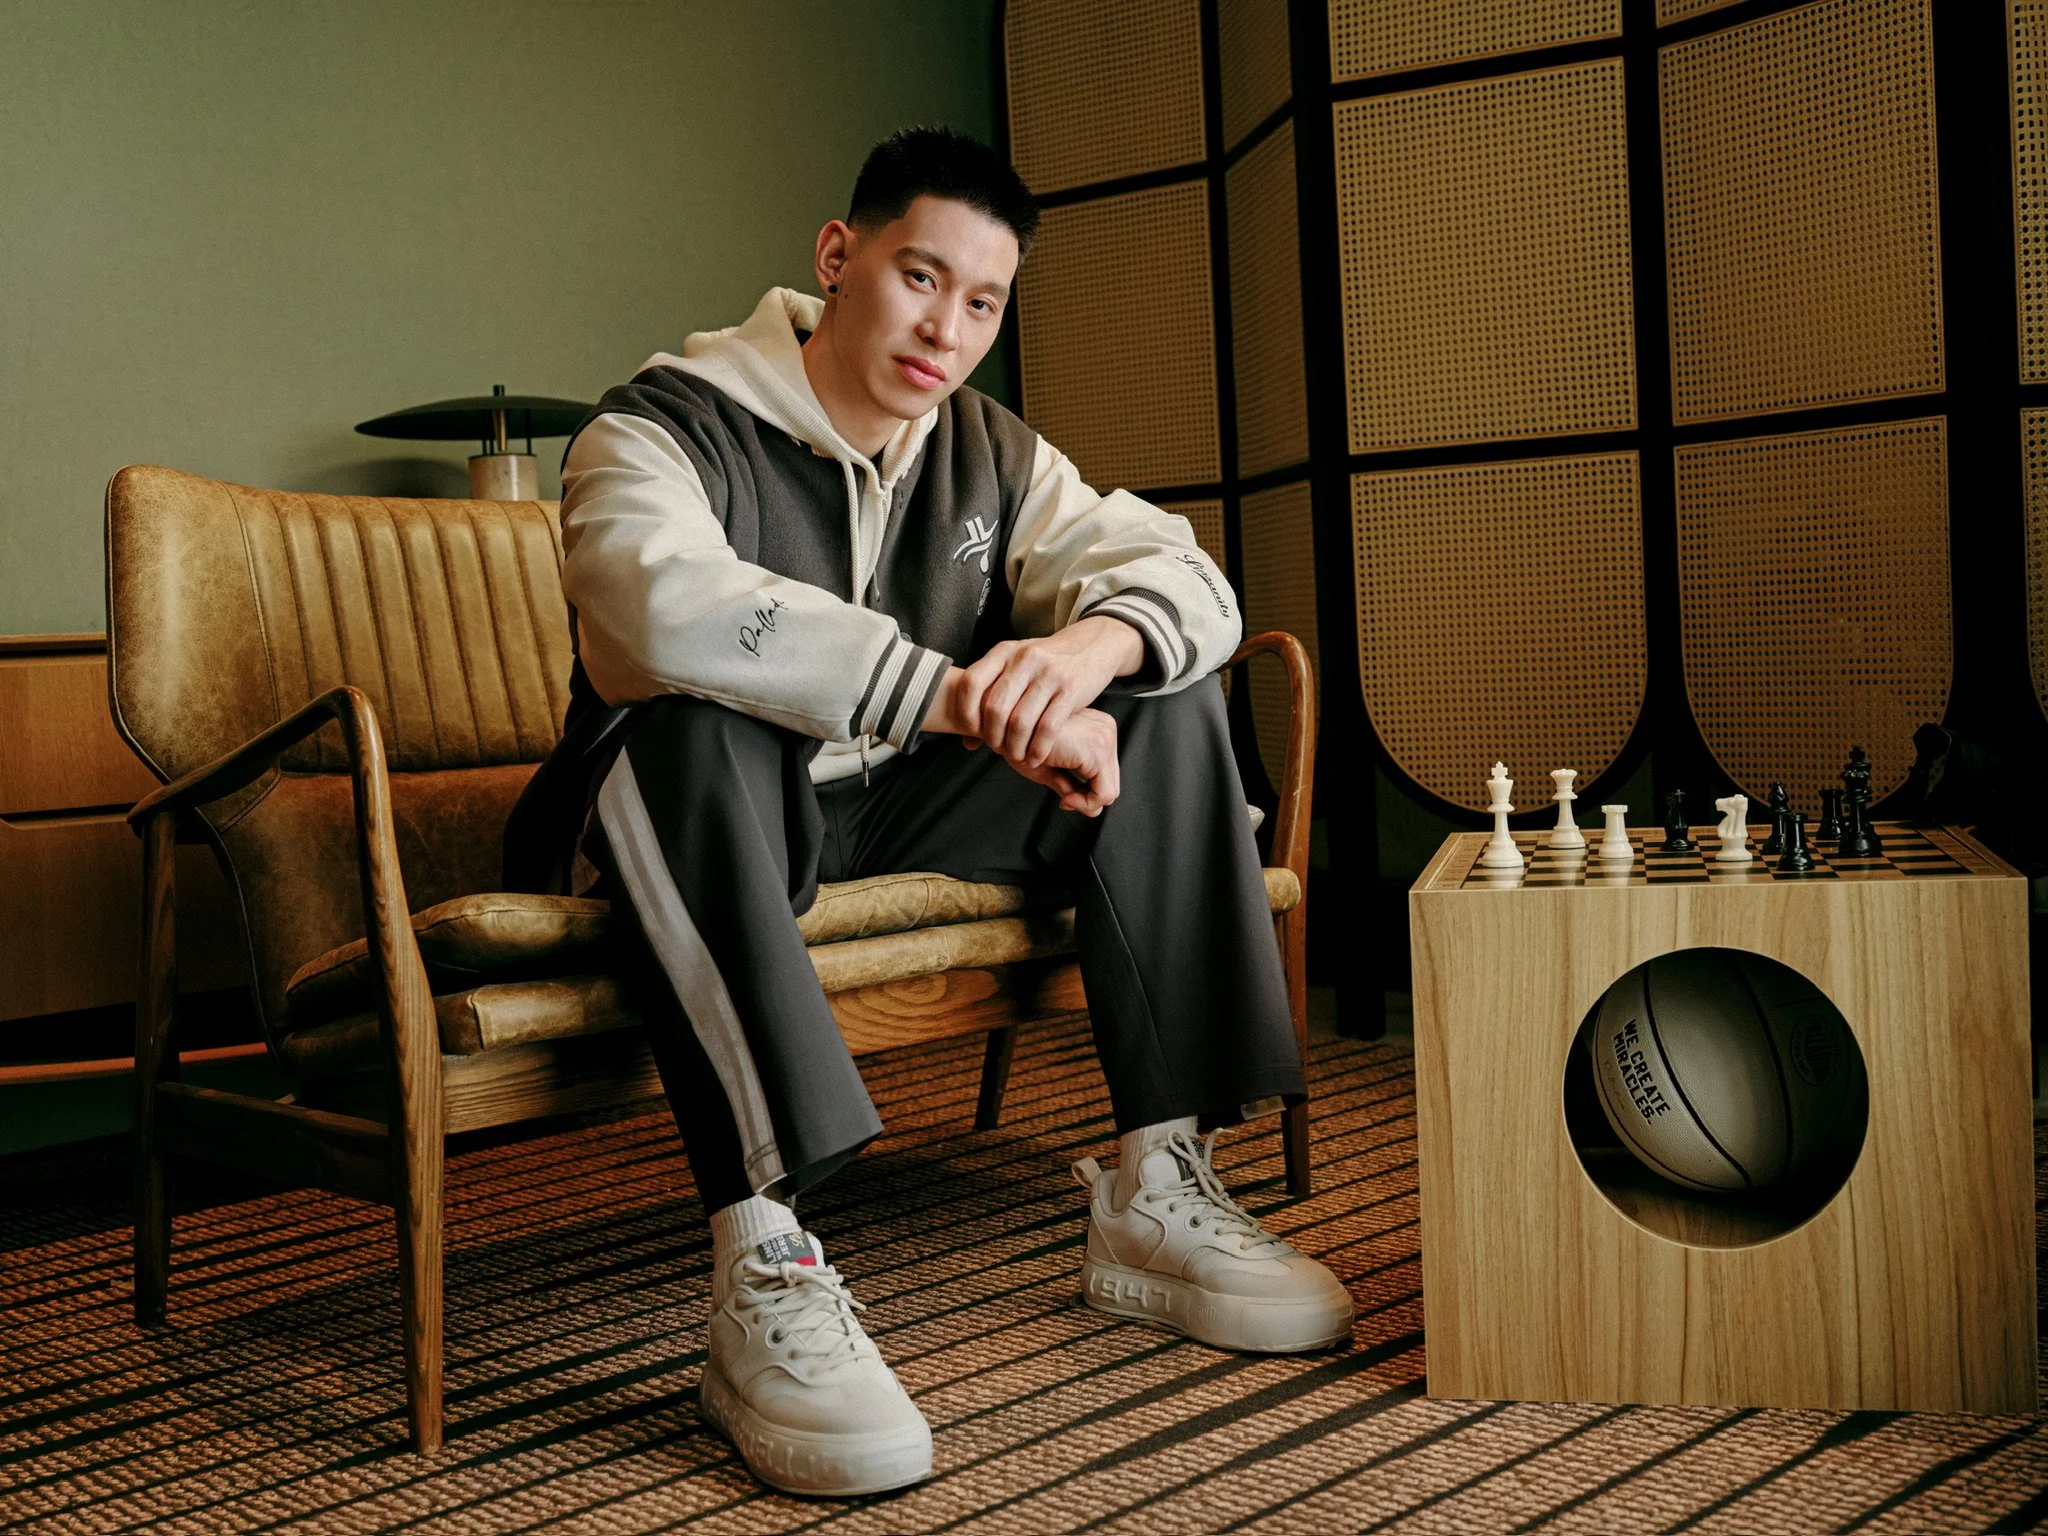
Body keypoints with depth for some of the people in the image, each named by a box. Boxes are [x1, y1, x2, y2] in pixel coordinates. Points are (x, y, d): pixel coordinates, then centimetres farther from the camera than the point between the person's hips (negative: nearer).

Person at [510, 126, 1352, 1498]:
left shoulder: (991, 454, 4)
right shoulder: (660, 432, -15)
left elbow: (1184, 575, -7)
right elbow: (680, 608, -38)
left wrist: (1087, 646, -32)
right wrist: (966, 696, -42)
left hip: (894, 820, 6)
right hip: (694, 823, -5)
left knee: (1162, 698, -9)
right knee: (691, 728, -38)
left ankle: (1157, 1192, -14)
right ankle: (764, 1275, -43)